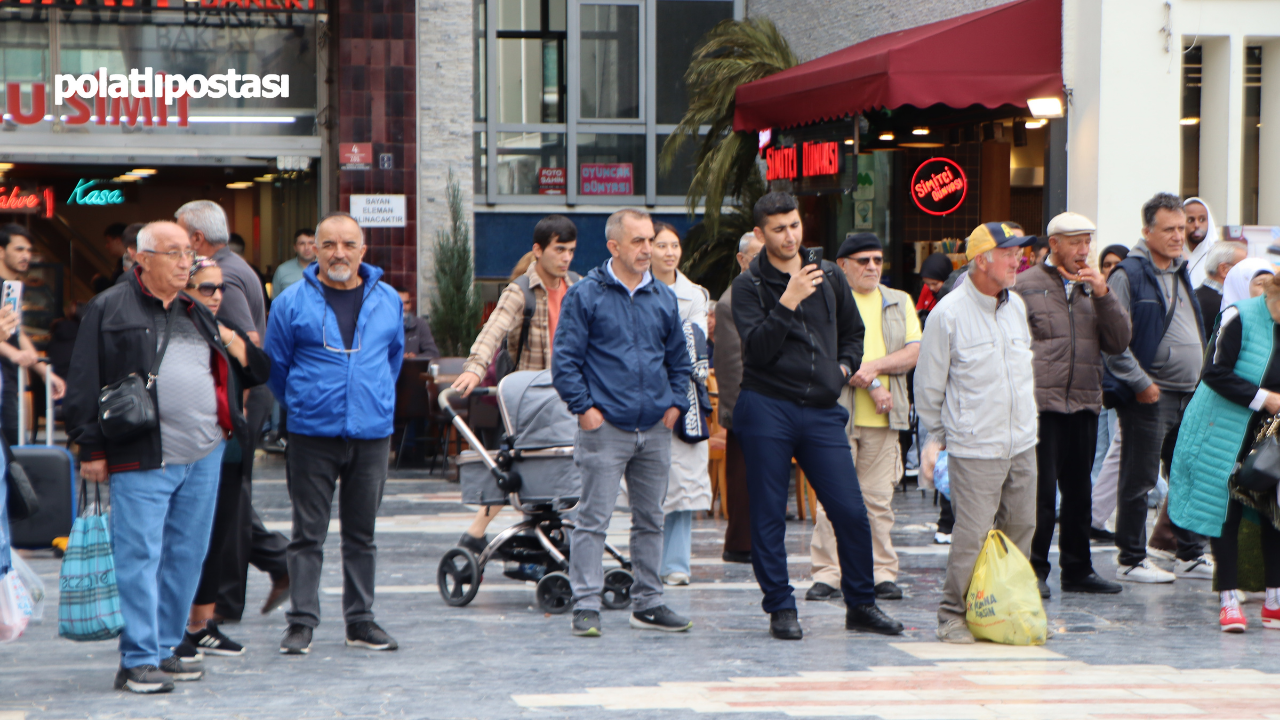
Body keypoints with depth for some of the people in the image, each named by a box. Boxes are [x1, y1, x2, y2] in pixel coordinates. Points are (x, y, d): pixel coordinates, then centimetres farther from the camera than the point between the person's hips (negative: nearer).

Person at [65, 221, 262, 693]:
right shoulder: (109, 310, 0)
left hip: (204, 457, 6)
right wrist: (91, 448, -6)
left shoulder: (197, 314, 20)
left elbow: (229, 372, 32)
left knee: (186, 557, 9)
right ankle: (138, 661, -5)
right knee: (140, 557, -8)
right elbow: (84, 384, -3)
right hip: (142, 460, -6)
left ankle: (163, 649, 19)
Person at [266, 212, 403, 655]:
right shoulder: (292, 303, -2)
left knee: (362, 534, 10)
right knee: (308, 534, -1)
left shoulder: (387, 301, 7)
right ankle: (302, 622, 3)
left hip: (372, 435, 3)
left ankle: (361, 621, 17)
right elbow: (276, 366, 8)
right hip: (312, 435, -3)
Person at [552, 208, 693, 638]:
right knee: (593, 520, -6)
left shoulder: (664, 298, 12)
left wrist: (676, 403, 8)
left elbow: (679, 358, 21)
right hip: (605, 426, -5)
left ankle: (648, 604, 19)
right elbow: (565, 359, -5)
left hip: (655, 429, 5)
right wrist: (583, 407, -12)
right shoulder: (585, 296, -3)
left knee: (650, 521, 11)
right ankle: (585, 606, -3)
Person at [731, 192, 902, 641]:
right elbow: (757, 349, -12)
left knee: (851, 512, -2)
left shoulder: (830, 278, 12)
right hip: (767, 407, -3)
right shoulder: (749, 285, -1)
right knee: (769, 515, 0)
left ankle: (861, 604, 11)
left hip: (821, 410, 3)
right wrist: (788, 303, -20)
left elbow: (853, 332, 27)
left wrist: (844, 367, 10)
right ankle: (781, 608, 10)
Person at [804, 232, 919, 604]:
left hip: (884, 419, 3)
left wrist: (874, 367, -8)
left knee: (879, 499, 3)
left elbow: (914, 353, 7)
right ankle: (827, 574, -2)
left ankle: (883, 573, 7)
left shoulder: (900, 303, 17)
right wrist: (871, 385, -11)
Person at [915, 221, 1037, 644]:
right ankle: (954, 616, 2)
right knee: (972, 536, -9)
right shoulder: (948, 314, -10)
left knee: (1021, 529, 9)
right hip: (975, 449, -6)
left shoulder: (1017, 306, 10)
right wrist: (941, 438, 4)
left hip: (1022, 446, 6)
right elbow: (928, 385, -3)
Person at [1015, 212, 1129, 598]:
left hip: (1084, 405, 5)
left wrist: (1102, 295, -4)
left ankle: (1078, 569, 20)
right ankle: (1034, 570, 1)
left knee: (1079, 492, 11)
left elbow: (1119, 342, 6)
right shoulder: (1026, 285, 1)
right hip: (1041, 403, -5)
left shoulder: (1093, 287, 15)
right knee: (1041, 492, -7)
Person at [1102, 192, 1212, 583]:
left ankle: (1190, 555, 21)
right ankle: (1131, 560, 6)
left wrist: (1201, 382, 15)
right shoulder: (1128, 275, -10)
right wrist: (1140, 383, -18)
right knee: (1139, 479, -2)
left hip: (1188, 394, 8)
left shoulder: (1181, 272, 15)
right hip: (1149, 396, -8)